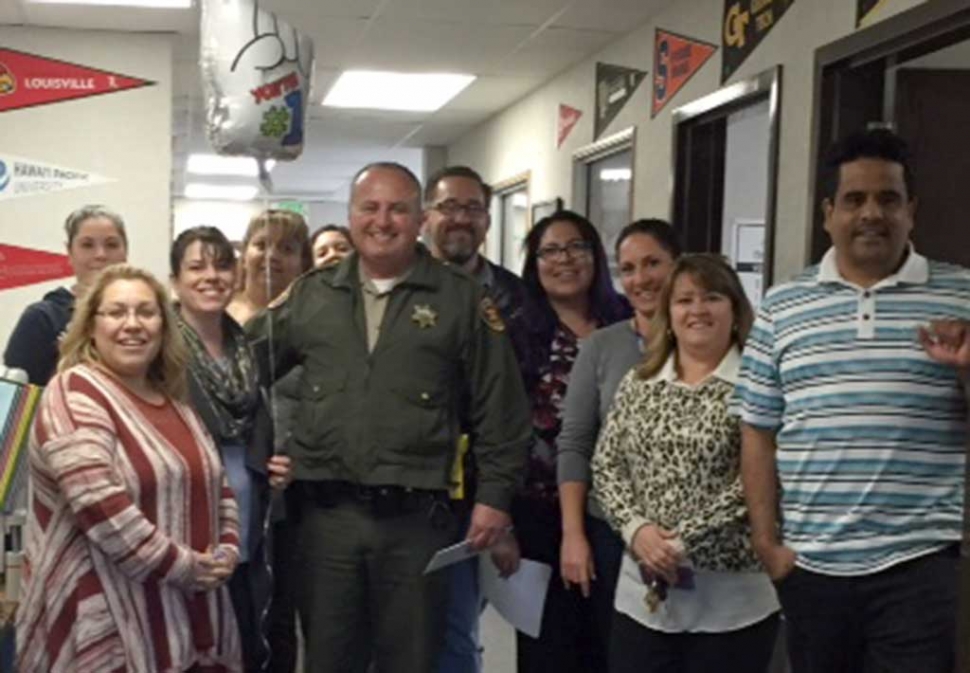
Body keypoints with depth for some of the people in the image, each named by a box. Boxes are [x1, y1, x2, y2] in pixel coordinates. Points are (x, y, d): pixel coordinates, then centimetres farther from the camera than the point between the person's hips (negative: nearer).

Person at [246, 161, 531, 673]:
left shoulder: (461, 298, 0)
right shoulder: (310, 295, 8)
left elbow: (499, 408, 0)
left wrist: (494, 494, -3)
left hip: (415, 516, -2)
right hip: (325, 512, 2)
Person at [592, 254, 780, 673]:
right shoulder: (637, 385, 9)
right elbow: (605, 467, 7)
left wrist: (684, 543, -16)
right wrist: (636, 528, -10)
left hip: (732, 600, -4)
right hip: (643, 592, 4)